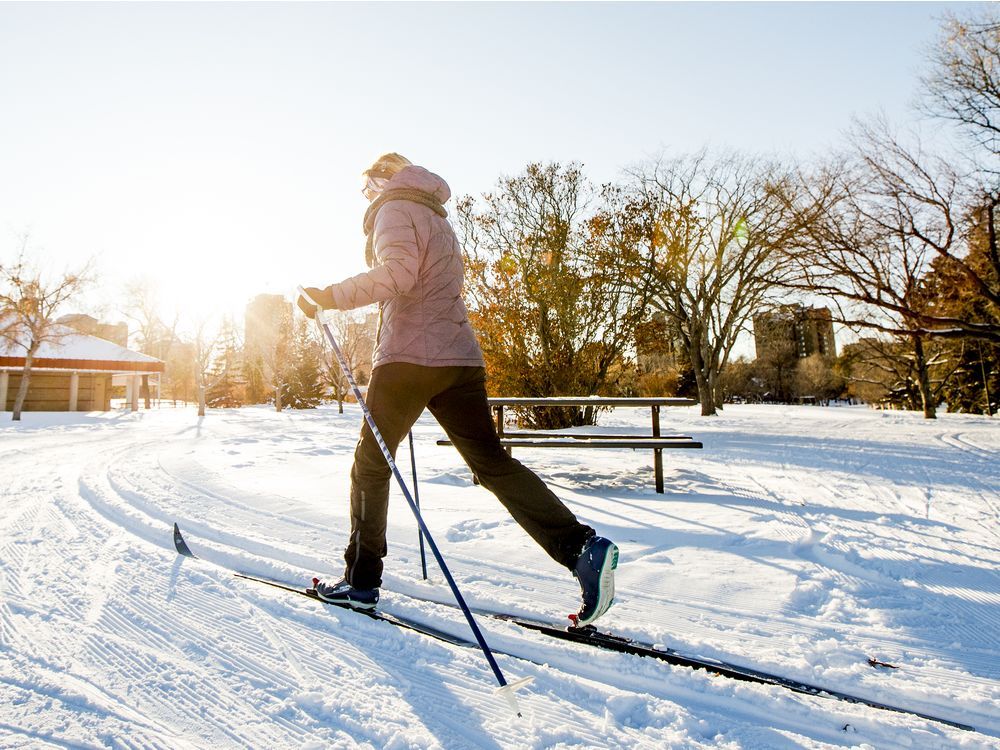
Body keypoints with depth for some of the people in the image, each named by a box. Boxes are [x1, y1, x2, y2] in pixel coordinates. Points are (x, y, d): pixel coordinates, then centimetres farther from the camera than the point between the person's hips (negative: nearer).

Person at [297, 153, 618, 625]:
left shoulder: (393, 209, 1)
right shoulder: (436, 217, 27)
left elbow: (397, 272, -19)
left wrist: (332, 296, -18)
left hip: (408, 356, -7)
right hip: (460, 357, 8)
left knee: (371, 464, 8)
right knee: (492, 462, 3)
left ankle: (361, 581, 18)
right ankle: (581, 547, -8)